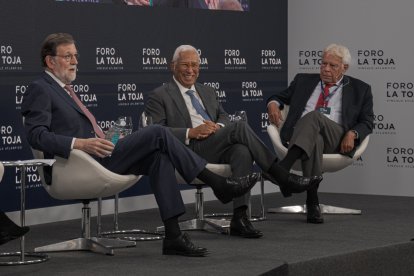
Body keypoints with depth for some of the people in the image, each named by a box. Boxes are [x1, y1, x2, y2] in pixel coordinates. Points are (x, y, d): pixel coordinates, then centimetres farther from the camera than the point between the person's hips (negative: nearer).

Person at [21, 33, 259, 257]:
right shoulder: (40, 90, -3)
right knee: (158, 134, -15)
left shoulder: (64, 90, 26)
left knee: (158, 156, -13)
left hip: (98, 158, 9)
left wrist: (106, 141, 11)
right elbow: (37, 135, -16)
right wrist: (80, 143, -26)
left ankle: (173, 236, -20)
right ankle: (219, 184, -9)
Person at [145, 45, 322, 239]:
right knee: (240, 128, -27)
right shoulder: (159, 97, 8)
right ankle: (283, 178, -22)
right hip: (189, 152, -5)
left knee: (243, 151, -32)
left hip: (218, 147, 6)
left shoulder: (208, 92, 29)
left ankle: (239, 218, -37)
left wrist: (218, 126, -4)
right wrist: (191, 132, -16)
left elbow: (224, 117, 22)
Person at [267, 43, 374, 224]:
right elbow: (280, 97, 31)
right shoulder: (304, 81, 27)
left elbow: (367, 122, 15)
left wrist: (352, 134, -8)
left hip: (336, 139, -1)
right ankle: (312, 203, -47)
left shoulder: (359, 89, 20)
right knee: (314, 140, -39)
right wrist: (273, 104, 5)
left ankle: (283, 167, -56)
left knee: (314, 116, -36)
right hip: (299, 136, 1)